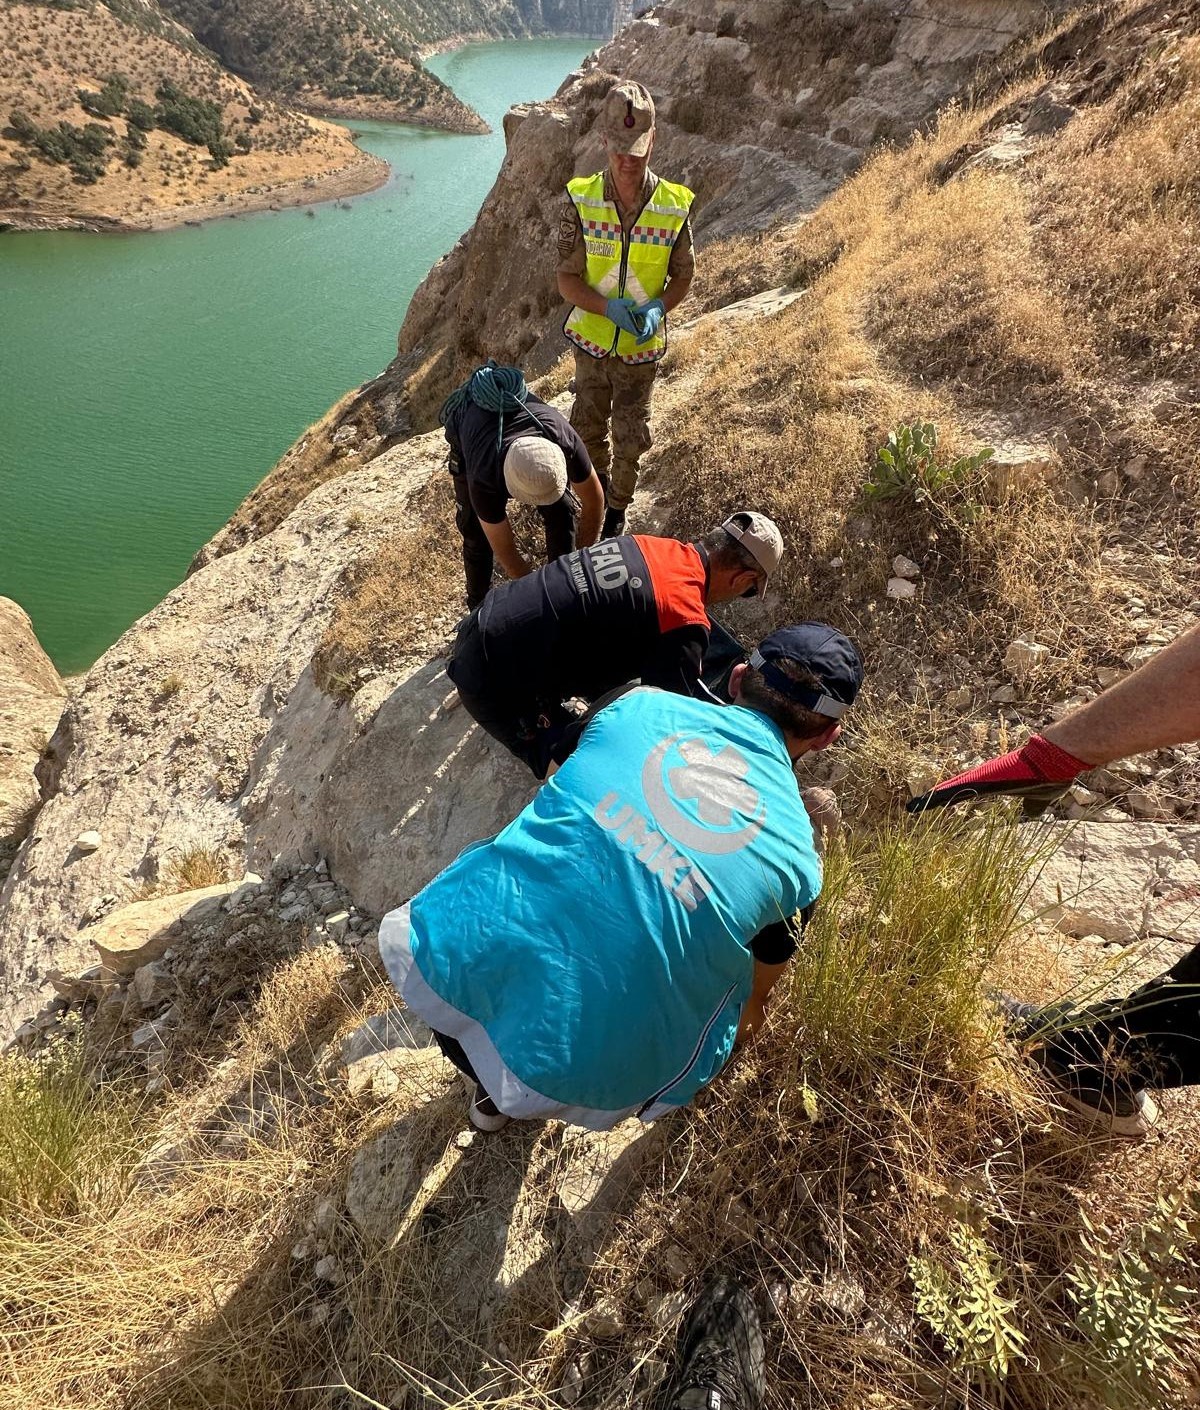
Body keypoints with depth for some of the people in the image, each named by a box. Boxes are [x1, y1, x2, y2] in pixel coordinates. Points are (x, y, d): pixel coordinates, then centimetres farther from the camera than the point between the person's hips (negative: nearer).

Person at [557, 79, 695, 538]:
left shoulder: (675, 206, -13)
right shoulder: (581, 201, -13)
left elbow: (683, 276, -1)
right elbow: (567, 281, -10)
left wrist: (658, 308, -22)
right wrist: (608, 306, -28)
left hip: (642, 348, -1)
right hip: (592, 341, 1)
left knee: (630, 439, 7)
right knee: (588, 430, 17)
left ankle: (618, 508, 33)